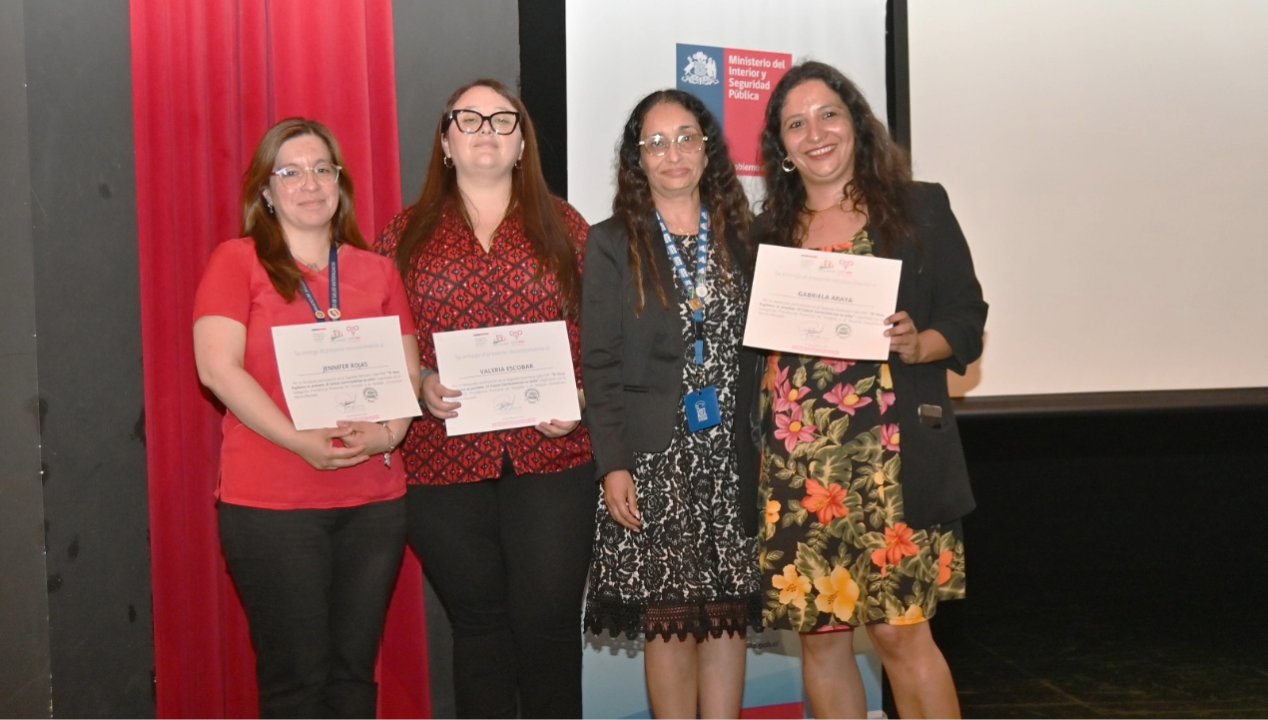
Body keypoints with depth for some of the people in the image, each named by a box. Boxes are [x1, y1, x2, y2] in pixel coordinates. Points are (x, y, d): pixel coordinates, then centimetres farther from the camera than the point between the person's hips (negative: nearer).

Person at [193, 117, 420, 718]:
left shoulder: (376, 272, 13)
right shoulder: (236, 262, 1)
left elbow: (407, 370, 10)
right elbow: (219, 369, -10)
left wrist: (388, 432, -10)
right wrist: (301, 441, -18)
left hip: (374, 502, 4)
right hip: (271, 506, -4)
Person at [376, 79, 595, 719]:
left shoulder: (564, 227, 9)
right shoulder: (407, 234, 9)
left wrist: (579, 398, -9)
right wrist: (421, 384, -12)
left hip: (550, 457, 0)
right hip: (445, 464, 1)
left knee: (549, 622, 0)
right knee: (478, 623, 9)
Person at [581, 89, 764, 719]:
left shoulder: (740, 238, 11)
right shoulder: (612, 244, 2)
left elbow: (758, 350, 12)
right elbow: (599, 363, -2)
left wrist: (766, 447, 5)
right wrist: (612, 464, -9)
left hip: (732, 455, 3)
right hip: (655, 458, -3)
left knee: (730, 613, 6)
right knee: (668, 618, 1)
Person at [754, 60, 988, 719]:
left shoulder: (920, 208, 6)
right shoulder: (769, 230, 14)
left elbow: (966, 319, 3)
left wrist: (917, 344, -15)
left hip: (889, 457, -3)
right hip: (795, 463, 4)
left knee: (898, 628, -6)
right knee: (818, 633, 7)